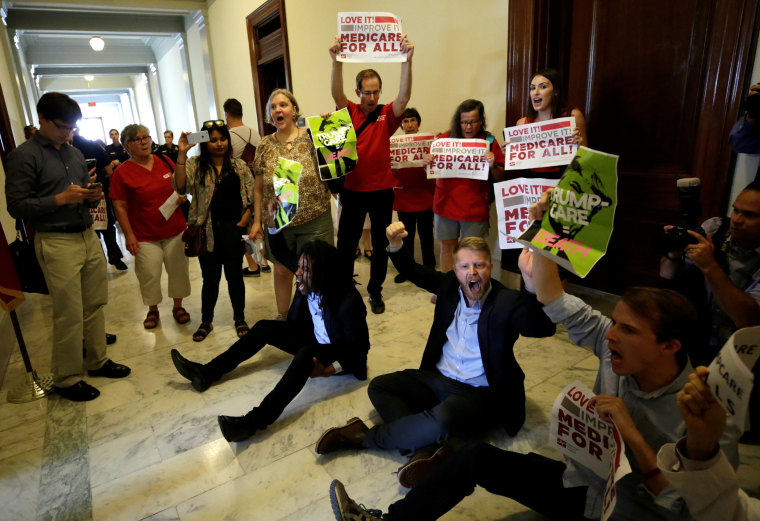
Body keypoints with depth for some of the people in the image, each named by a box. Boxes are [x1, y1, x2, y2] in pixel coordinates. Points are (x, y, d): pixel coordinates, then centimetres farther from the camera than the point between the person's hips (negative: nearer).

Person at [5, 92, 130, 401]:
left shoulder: (75, 153, 15)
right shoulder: (24, 156, -5)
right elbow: (16, 206, -9)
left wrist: (92, 196, 0)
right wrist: (61, 199, -18)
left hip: (88, 236, 6)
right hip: (57, 243, -6)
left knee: (95, 305, 11)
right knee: (69, 315, -2)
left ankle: (97, 361, 26)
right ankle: (66, 379, 13)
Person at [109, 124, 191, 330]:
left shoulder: (165, 161, 4)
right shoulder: (122, 172, -5)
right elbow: (120, 206, -6)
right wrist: (128, 235, -11)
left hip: (176, 230, 3)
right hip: (145, 236, -3)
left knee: (178, 270, 8)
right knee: (149, 275, 1)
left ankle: (178, 306, 26)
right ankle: (152, 310, 24)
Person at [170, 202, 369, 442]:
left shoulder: (349, 302, -33)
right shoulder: (309, 282, -14)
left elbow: (360, 348, -22)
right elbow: (282, 254, 1)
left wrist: (331, 369, -35)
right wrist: (272, 221, -13)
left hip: (341, 354, -7)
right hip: (313, 339, 8)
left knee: (306, 353, -38)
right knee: (264, 328, -2)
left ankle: (256, 420, -43)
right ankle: (207, 373, 3)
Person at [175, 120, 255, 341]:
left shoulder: (239, 165, 5)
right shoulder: (195, 165, 2)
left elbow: (251, 196, 4)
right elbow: (180, 186, -15)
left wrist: (244, 220, -8)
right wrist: (182, 153, -20)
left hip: (232, 228, 0)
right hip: (207, 230, 0)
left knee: (234, 275, 9)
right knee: (210, 277, 9)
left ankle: (240, 319, 24)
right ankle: (206, 321, 26)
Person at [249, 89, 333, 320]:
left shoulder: (312, 138, -3)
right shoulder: (264, 146, 5)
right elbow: (259, 188, 8)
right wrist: (257, 220, 5)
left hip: (314, 220, -2)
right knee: (282, 270, 15)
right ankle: (282, 316, 36)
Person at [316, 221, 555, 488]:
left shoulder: (508, 302, -14)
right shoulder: (450, 285, 1)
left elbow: (545, 328, -30)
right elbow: (413, 272, 12)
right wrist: (396, 246, -8)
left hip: (478, 393, -6)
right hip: (437, 378, 7)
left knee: (442, 418, -36)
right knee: (378, 386, -4)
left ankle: (364, 437, -14)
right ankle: (426, 448, -23)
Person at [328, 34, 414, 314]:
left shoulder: (387, 114, 0)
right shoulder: (350, 112, 0)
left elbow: (404, 96, -17)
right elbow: (336, 93, -17)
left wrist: (407, 60, -30)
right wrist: (337, 60, -32)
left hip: (382, 189, 1)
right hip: (352, 189, 0)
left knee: (380, 244, 11)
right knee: (346, 243, 8)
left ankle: (375, 291, 28)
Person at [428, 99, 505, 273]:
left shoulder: (489, 142, -2)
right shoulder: (446, 137, 2)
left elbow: (500, 178, 0)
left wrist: (493, 166, -20)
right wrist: (427, 162, -11)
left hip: (475, 209, -2)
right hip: (446, 205, 2)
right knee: (446, 248, 11)